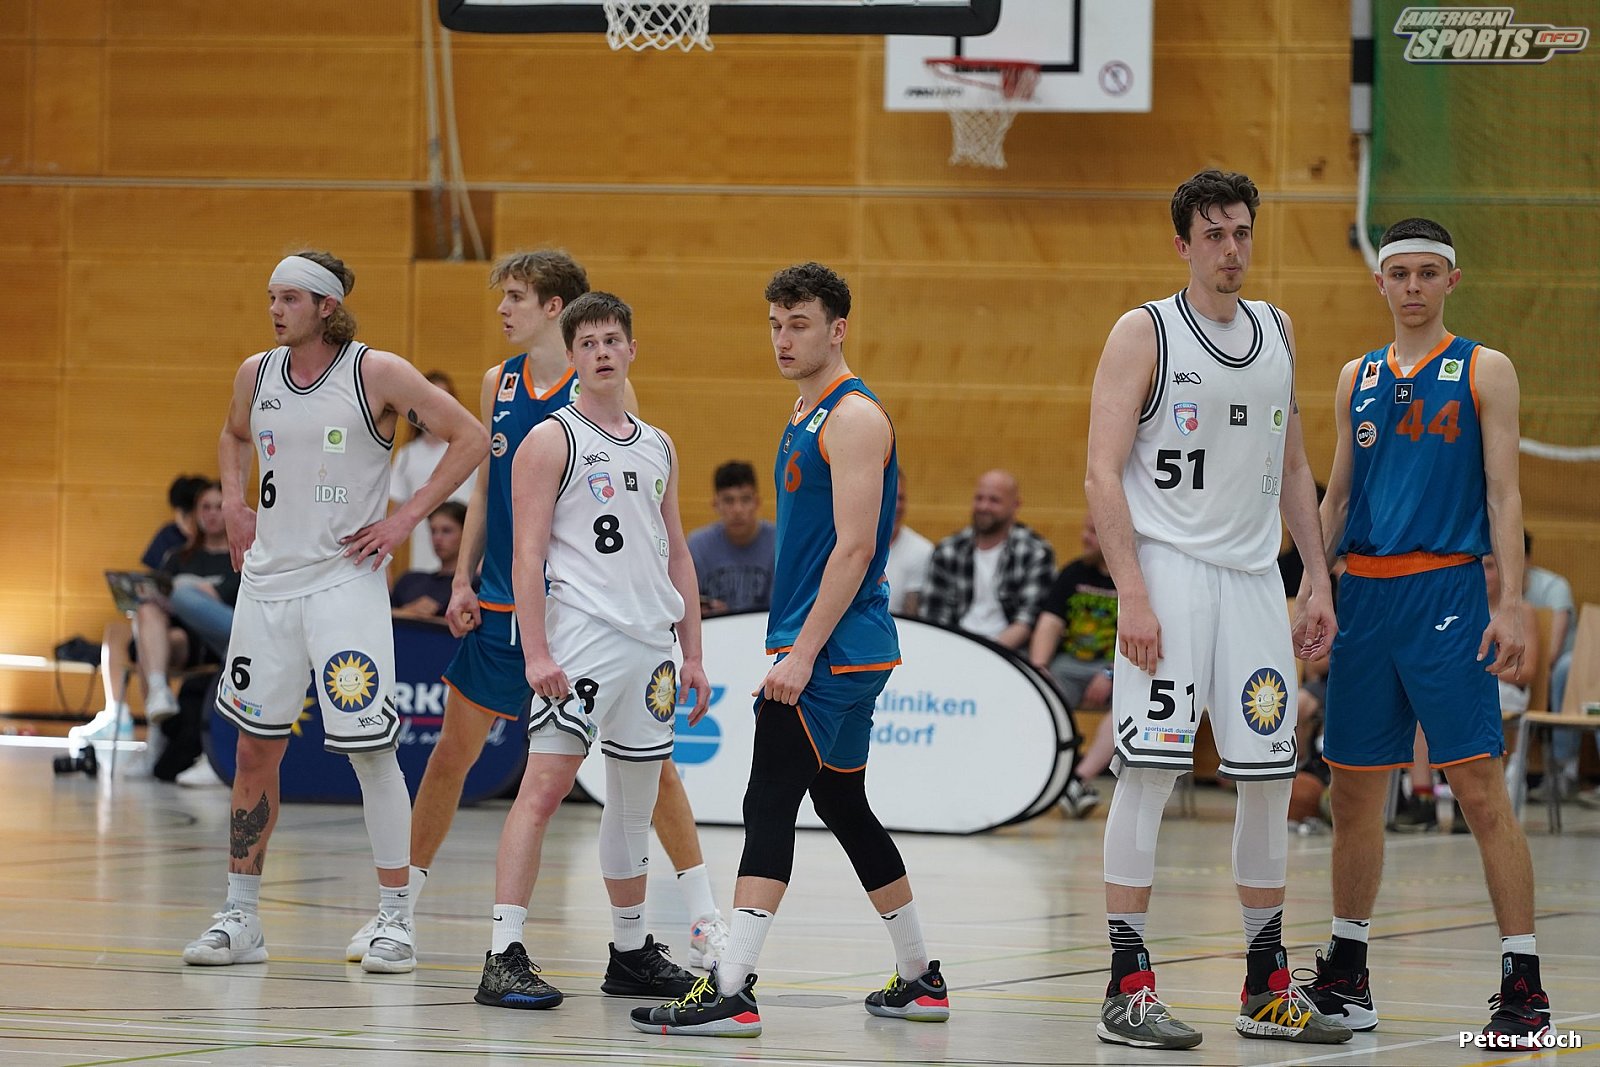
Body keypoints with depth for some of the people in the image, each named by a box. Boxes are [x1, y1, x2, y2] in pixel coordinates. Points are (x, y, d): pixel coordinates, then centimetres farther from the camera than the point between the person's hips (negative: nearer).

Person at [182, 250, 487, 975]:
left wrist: (405, 520, -9)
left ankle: (393, 920, -1)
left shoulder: (377, 374, -9)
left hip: (345, 582, -5)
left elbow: (470, 438, -6)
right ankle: (240, 919, 15)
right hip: (267, 581, 5)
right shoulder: (256, 375, 7)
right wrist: (232, 502, 12)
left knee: (370, 748, -7)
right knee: (255, 748, 7)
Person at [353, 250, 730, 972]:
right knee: (451, 753, 7)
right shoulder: (499, 384, 8)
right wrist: (462, 581, 6)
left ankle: (704, 917, 5)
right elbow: (484, 490, 14)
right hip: (502, 606, 5)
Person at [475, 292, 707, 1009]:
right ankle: (505, 958, -18)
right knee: (544, 786, -14)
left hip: (652, 644, 7)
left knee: (635, 802, 13)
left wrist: (692, 654, 16)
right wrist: (536, 653, -17)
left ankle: (633, 955, 22)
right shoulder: (551, 440, -3)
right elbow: (527, 555, -9)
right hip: (581, 639, -7)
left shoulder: (658, 448, 17)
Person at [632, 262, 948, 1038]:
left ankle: (730, 993, -18)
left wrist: (802, 653, -23)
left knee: (770, 805, -14)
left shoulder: (854, 417, -13)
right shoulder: (807, 416, 18)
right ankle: (921, 979, 24)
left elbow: (854, 546, -20)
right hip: (819, 649, 10)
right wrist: (792, 648, 21)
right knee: (843, 807, 16)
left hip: (832, 650, -10)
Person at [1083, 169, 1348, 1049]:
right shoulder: (1144, 333, -4)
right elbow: (1103, 473, -9)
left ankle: (1267, 988, 15)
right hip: (1168, 570, -6)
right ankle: (1127, 989, -9)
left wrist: (1318, 580, 12)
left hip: (1253, 573, 6)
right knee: (1149, 765, -11)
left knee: (1270, 772, 6)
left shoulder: (1277, 332, 13)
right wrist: (1130, 595, -18)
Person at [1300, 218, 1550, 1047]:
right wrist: (1309, 594, 11)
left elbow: (1503, 493, -3)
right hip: (1364, 595, 5)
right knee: (1353, 790, 8)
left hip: (1446, 590, -5)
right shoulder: (1358, 379, 14)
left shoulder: (1483, 371, 2)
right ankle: (1346, 976, 20)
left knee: (1479, 784, -10)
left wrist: (1511, 604, -12)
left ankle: (1523, 986, -9)